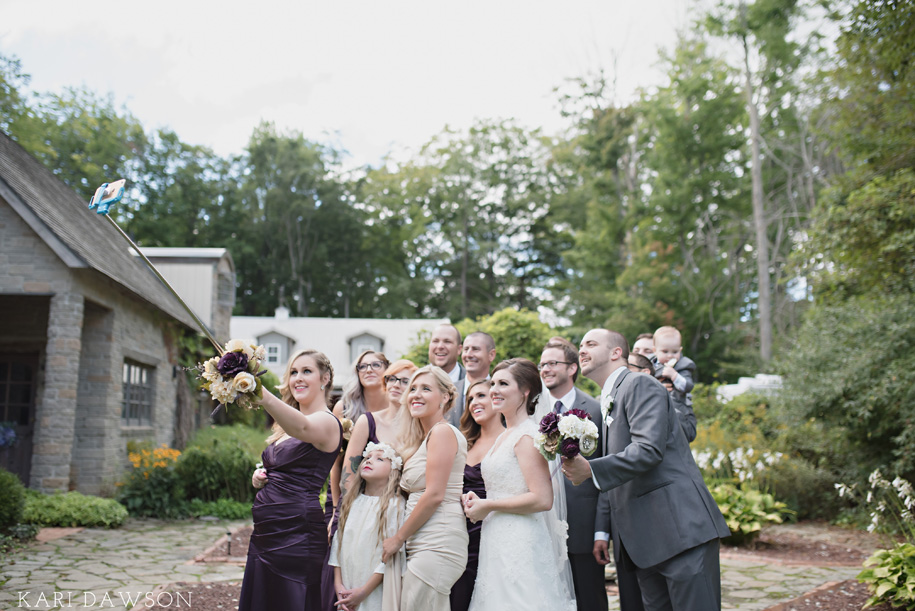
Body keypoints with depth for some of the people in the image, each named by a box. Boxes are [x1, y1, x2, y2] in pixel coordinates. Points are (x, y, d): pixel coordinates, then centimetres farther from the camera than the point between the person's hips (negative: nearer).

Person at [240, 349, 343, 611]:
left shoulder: (326, 422, -12)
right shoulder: (285, 428, 16)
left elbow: (302, 427, -36)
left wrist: (261, 394, -53)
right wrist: (261, 477, 4)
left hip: (295, 537, -9)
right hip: (265, 533, 9)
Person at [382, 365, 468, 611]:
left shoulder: (443, 431, -10)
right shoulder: (421, 438, 19)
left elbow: (434, 494, -15)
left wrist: (398, 538, -8)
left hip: (436, 545, -9)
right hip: (421, 546, 9)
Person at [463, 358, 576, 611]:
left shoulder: (527, 435, -15)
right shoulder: (504, 436, 14)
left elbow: (542, 499, -22)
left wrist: (487, 505, -14)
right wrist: (476, 499, 5)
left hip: (519, 548, -9)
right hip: (499, 542, 9)